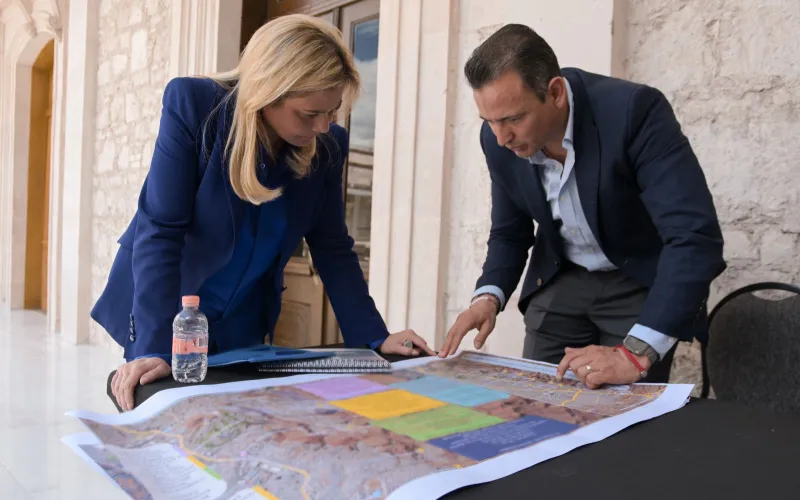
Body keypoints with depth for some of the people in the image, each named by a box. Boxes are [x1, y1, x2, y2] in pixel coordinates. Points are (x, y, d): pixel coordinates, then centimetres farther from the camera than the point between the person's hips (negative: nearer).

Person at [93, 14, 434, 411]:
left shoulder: (326, 147, -10)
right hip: (162, 317, -3)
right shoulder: (192, 105, -22)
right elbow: (160, 231, -26)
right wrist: (155, 348, -33)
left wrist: (375, 337, -12)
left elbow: (332, 249, -4)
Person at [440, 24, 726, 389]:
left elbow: (696, 237, -34)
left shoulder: (633, 110, -29)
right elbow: (509, 232, 2)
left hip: (642, 282, -4)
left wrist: (635, 354, -40)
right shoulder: (499, 138, -13)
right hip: (561, 280, 4)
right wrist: (489, 296, -17)